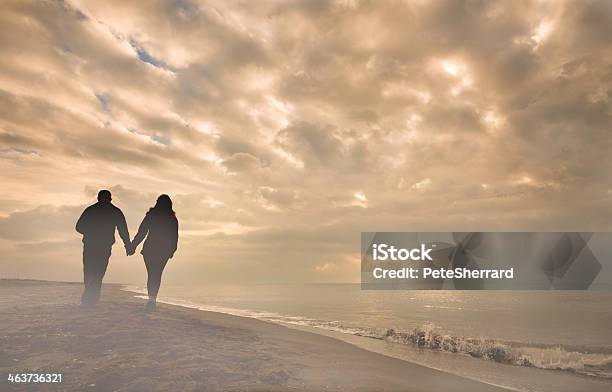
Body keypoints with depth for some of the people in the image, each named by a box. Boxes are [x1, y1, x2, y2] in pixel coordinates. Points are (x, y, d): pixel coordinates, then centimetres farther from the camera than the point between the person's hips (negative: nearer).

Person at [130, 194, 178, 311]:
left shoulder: (150, 215, -3)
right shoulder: (172, 219, 0)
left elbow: (141, 232, -4)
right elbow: (174, 237, 3)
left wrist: (133, 246, 2)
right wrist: (172, 250, 16)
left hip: (149, 249, -1)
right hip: (164, 251, 1)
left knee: (151, 274, 8)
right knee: (157, 275, 12)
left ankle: (151, 298, -4)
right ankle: (152, 299, 3)